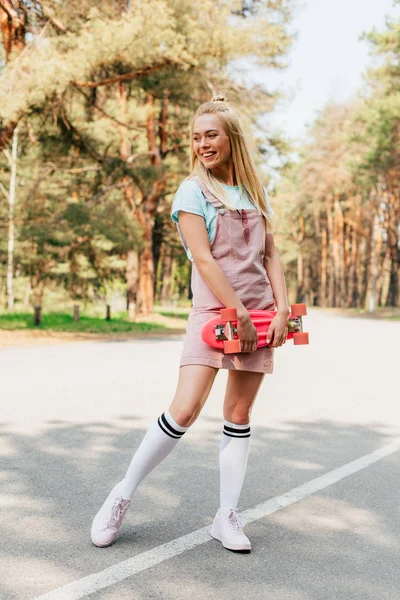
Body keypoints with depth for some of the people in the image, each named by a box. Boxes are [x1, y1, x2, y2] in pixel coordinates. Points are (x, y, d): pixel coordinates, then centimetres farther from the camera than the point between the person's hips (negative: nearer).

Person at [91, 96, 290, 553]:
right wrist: (239, 313, -15)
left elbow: (270, 257, 12)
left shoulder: (255, 193, 13)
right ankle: (122, 496, 2)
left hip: (258, 314, 5)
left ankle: (227, 517, 14)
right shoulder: (193, 191, -1)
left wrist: (281, 309, -1)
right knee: (184, 410, -15)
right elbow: (203, 258, -11)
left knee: (239, 416, 5)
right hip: (213, 310, -4)